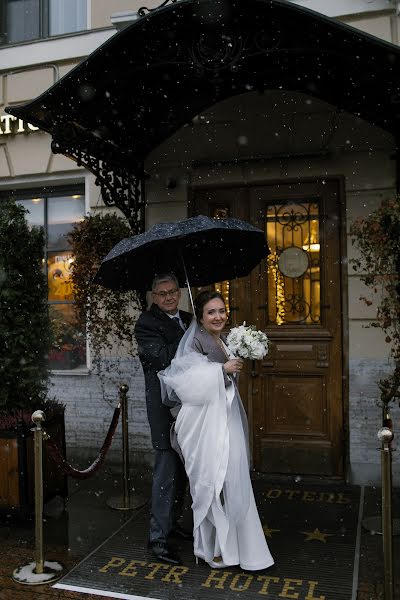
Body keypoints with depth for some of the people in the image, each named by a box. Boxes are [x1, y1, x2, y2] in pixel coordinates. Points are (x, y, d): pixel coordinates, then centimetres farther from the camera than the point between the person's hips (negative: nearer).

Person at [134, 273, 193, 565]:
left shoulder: (187, 319, 12)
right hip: (166, 408, -8)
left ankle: (172, 521, 34)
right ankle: (159, 537, 7)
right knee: (167, 471, -4)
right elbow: (164, 357, -24)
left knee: (182, 469, 18)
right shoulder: (147, 323, -10)